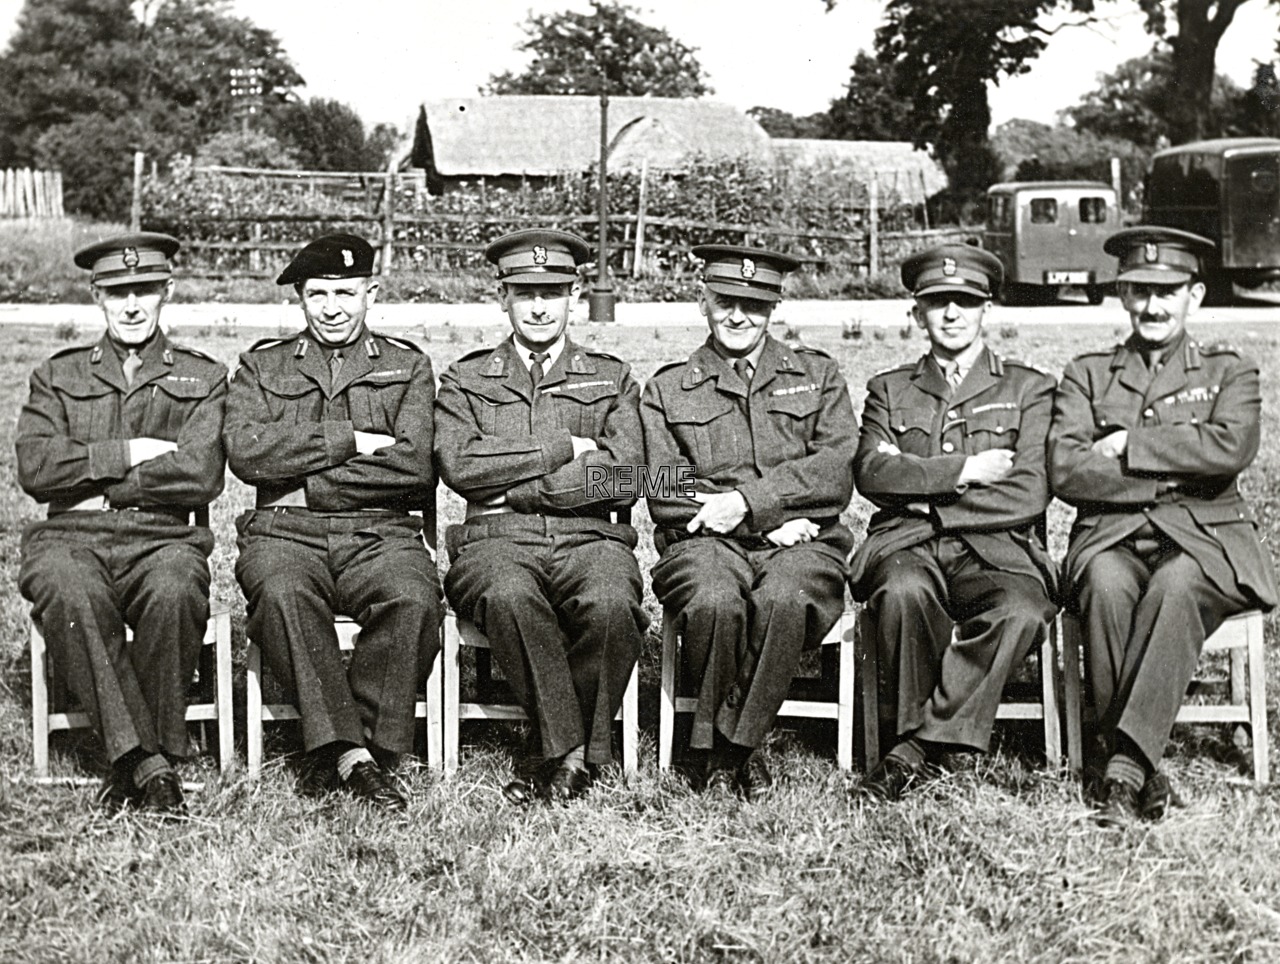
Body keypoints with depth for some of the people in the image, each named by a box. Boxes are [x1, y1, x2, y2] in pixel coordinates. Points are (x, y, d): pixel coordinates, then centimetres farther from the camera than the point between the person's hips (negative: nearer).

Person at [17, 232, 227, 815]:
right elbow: (35, 469, 2)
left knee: (174, 592, -37)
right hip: (71, 537, 1)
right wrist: (129, 453, -5)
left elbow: (200, 475, -4)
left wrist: (91, 478, -3)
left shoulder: (202, 379, 14)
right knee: (69, 592, -36)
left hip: (164, 539, -1)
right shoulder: (58, 376, 19)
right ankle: (150, 764, -30)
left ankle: (133, 762, -21)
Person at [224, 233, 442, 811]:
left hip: (383, 532, 0)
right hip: (284, 531, 0)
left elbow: (414, 463, -2)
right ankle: (353, 756, -31)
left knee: (413, 599, -33)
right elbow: (245, 451, -2)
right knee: (282, 594, -35)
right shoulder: (261, 366, 18)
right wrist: (349, 440, -7)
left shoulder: (407, 365, 16)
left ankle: (354, 750, -23)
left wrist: (303, 472, -4)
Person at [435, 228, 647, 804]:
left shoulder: (612, 379, 18)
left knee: (610, 605, -35)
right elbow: (459, 465, -2)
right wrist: (563, 449, -3)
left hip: (591, 537, 0)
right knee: (510, 597, -37)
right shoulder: (465, 380, 18)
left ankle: (568, 760, -16)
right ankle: (573, 753, -23)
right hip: (498, 540, 0)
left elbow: (623, 479, 1)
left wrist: (509, 483, -2)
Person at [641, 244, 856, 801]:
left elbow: (835, 474, 2)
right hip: (706, 544, 0)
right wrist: (771, 522, -7)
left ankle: (733, 747, -17)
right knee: (713, 601, -35)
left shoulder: (818, 375, 17)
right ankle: (729, 753, -14)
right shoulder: (666, 389, 15)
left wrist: (748, 501, -11)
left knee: (783, 599, -35)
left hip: (803, 544, 0)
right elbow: (666, 495, 3)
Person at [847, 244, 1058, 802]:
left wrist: (920, 493, -2)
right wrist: (962, 471, -6)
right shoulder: (889, 389, 20)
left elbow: (1028, 495, 0)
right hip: (907, 546, 1)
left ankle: (919, 750, -25)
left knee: (1021, 613, -34)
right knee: (902, 592, -36)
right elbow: (871, 474, 1)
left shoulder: (1029, 389, 14)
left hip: (996, 550, 0)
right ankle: (921, 735, -17)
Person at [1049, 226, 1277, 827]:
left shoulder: (1230, 371, 15)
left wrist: (1129, 444, -6)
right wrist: (1172, 474, -6)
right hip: (1111, 536, 1)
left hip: (1206, 538, -1)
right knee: (1107, 587, -35)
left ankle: (1127, 762, -36)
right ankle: (1140, 771, -28)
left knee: (1176, 586, -36)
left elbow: (1230, 448, -8)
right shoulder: (1087, 375, 17)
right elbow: (1065, 470, -2)